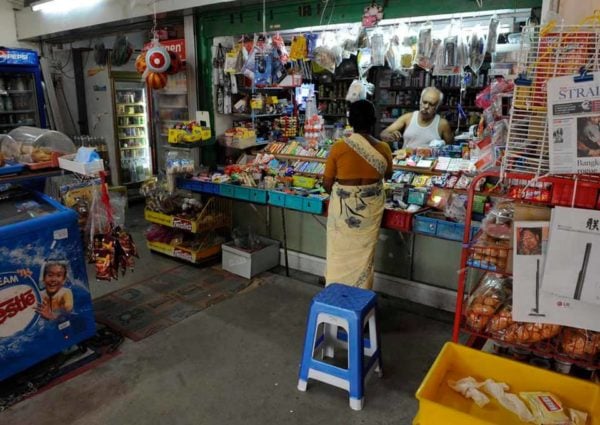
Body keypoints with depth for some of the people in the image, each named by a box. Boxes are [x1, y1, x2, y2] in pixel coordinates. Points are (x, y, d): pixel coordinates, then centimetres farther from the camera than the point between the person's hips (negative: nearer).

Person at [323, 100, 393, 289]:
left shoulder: (339, 148, -14)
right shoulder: (383, 149, -7)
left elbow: (327, 184, -6)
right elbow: (388, 175, 13)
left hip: (342, 208, -2)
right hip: (370, 208, 2)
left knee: (339, 255, 13)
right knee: (364, 256, 15)